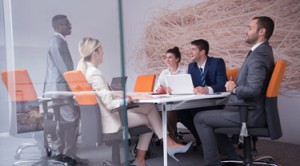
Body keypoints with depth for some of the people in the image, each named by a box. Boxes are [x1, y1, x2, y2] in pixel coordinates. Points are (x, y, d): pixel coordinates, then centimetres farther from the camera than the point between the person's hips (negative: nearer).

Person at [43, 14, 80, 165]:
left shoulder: (60, 41, 18)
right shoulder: (56, 40, -12)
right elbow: (63, 66, -20)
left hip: (61, 86, 10)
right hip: (60, 87, -10)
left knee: (64, 120, 13)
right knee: (71, 119, -9)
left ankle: (60, 153, 20)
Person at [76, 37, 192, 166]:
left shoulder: (84, 70, 8)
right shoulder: (94, 73, -22)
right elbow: (110, 104, -24)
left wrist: (119, 95, 5)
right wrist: (130, 99, -13)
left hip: (100, 116, 9)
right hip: (110, 119, -9)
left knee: (150, 108, 7)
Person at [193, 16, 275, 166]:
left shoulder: (258, 55, -22)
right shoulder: (261, 51, 11)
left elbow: (253, 89, -31)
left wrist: (234, 89, -13)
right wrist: (235, 86, 1)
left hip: (249, 114, -10)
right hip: (248, 109, 10)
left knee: (200, 118, -6)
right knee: (212, 115, 25)